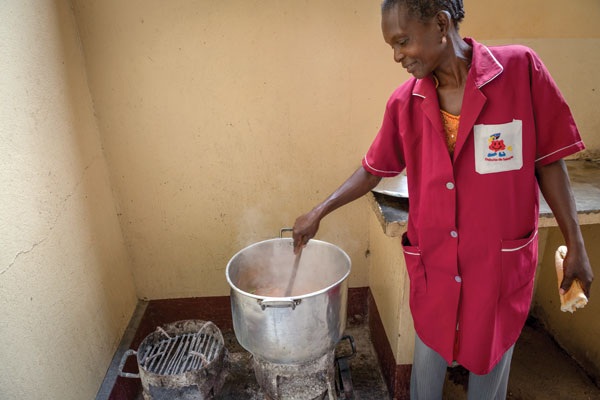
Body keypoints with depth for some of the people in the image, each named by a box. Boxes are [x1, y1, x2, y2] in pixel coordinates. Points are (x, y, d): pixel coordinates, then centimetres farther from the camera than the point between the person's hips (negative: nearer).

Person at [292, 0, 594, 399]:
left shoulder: (520, 68, -13)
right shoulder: (404, 102, -5)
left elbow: (549, 161, -6)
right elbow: (373, 170, 5)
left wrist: (576, 245, -4)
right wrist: (318, 213, 2)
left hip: (502, 260, -1)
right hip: (432, 262, 2)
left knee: (489, 360, 19)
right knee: (429, 354, 20)